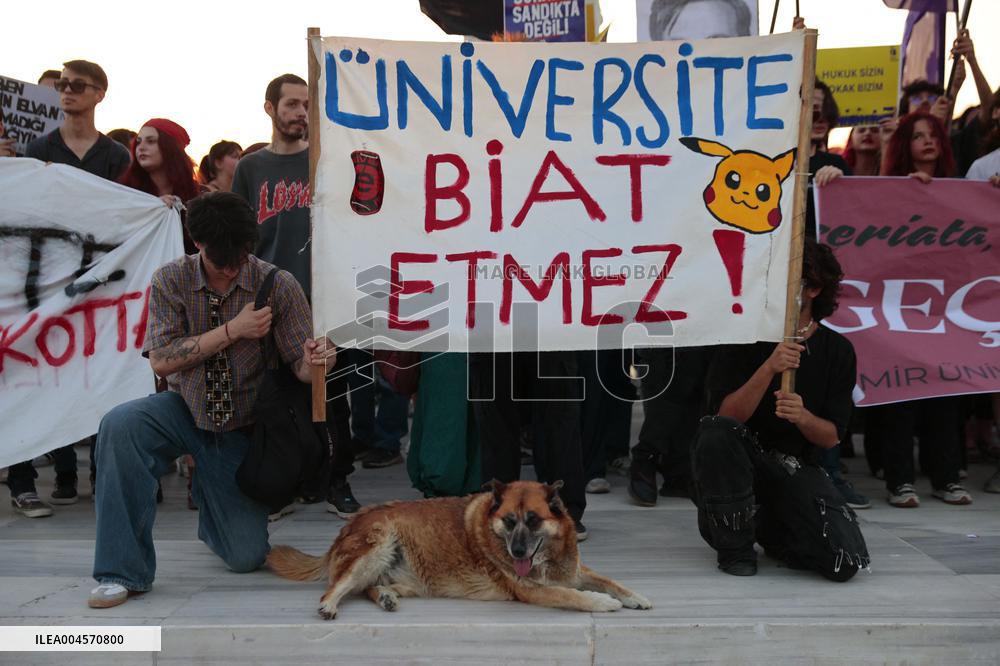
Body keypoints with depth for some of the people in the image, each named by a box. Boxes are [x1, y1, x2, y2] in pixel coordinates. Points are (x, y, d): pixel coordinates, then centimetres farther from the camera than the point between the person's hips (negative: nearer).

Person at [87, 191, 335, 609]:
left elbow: (300, 366, -11)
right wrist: (232, 330, -23)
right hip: (184, 408, 1)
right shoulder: (171, 281, -8)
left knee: (247, 557, -2)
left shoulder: (278, 286, -11)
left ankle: (211, 501, 35)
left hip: (239, 428, 0)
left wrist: (316, 361, -36)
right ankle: (123, 571, -19)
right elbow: (161, 361, -15)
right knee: (120, 425, -34)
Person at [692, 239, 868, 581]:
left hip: (795, 466, 2)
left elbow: (831, 436, -1)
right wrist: (768, 369, -30)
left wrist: (803, 417, -24)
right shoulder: (743, 338, -7)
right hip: (741, 461, -1)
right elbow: (725, 416, -17)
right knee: (715, 431, -36)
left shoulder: (837, 350, 1)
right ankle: (735, 548, -13)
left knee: (846, 561, -19)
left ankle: (769, 529, 16)